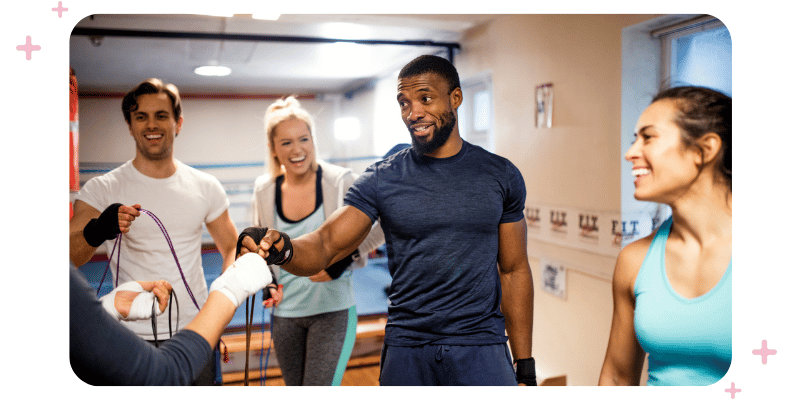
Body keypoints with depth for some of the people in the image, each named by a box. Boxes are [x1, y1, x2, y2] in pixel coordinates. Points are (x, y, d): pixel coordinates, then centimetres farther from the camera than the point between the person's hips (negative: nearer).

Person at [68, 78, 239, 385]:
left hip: (196, 333, 2)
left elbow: (232, 247, 12)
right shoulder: (102, 190, -4)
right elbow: (68, 258, -14)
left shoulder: (206, 187, 3)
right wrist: (96, 231, -35)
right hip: (133, 337, -2)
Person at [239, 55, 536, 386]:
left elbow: (513, 271, 4)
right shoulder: (380, 179, -2)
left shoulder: (501, 175, 1)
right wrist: (283, 249, -33)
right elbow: (325, 245, -9)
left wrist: (525, 366, 3)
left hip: (482, 348, 0)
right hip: (405, 348, 1)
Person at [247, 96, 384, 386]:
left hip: (333, 309, -4)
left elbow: (384, 224, -10)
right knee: (294, 390, 20)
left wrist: (344, 259, -19)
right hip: (285, 313, 5)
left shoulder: (340, 181, -13)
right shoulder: (264, 190, -1)